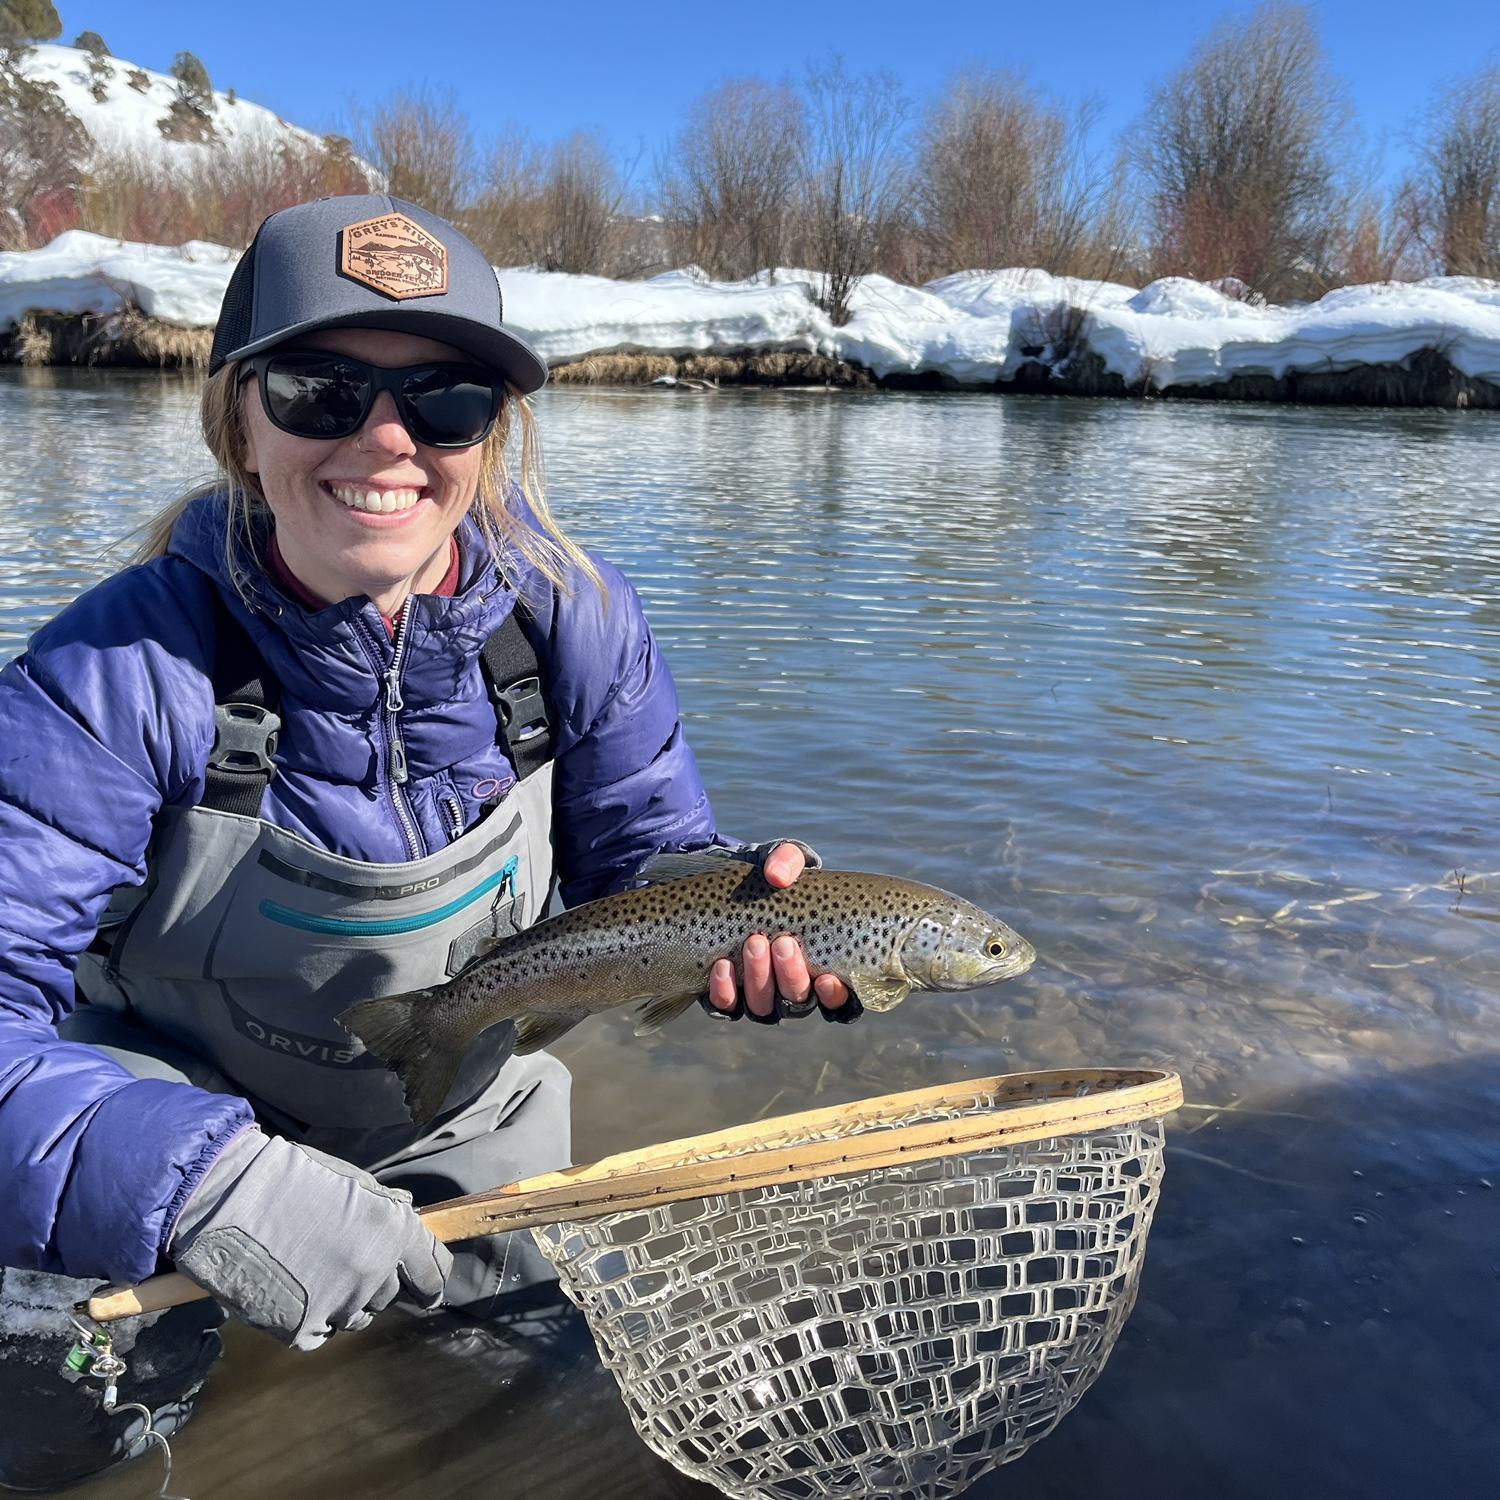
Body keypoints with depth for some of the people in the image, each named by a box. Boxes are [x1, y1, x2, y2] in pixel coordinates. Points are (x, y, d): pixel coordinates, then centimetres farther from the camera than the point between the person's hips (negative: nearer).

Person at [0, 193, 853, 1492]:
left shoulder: (574, 622, -20)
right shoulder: (124, 673, -30)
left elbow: (643, 859, -10)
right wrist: (197, 1178, -50)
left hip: (472, 1146, 3)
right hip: (174, 1128, -2)